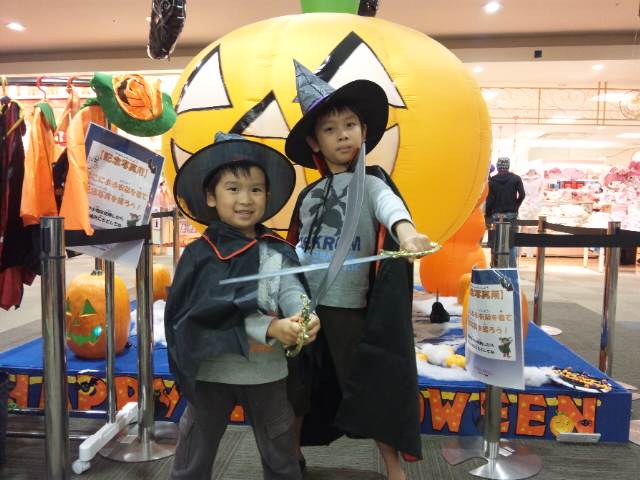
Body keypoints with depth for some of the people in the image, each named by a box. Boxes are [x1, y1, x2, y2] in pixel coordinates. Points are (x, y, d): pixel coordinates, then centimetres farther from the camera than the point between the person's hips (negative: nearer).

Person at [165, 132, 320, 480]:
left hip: (267, 372, 3)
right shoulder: (201, 254, -11)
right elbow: (218, 309, -21)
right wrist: (269, 328, -31)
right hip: (213, 372, -2)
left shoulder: (277, 251, -1)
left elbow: (291, 291, -15)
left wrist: (305, 316, -37)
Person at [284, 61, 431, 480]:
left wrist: (404, 229, -51)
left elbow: (389, 203, -30)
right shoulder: (308, 196, 9)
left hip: (349, 306, -5)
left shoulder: (370, 182, -6)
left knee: (367, 386, 5)